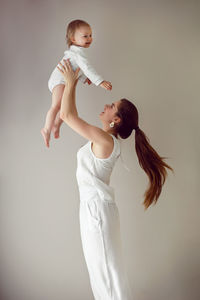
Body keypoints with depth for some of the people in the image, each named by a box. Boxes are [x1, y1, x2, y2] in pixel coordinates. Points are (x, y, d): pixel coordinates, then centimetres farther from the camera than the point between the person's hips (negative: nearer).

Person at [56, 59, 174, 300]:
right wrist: (70, 84, 20)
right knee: (99, 264, 19)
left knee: (106, 265, 1)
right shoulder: (103, 139, 6)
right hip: (92, 205, 9)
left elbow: (67, 114, -20)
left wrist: (71, 82, -8)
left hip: (97, 207, -9)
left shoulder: (104, 140, -20)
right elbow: (70, 115, 20)